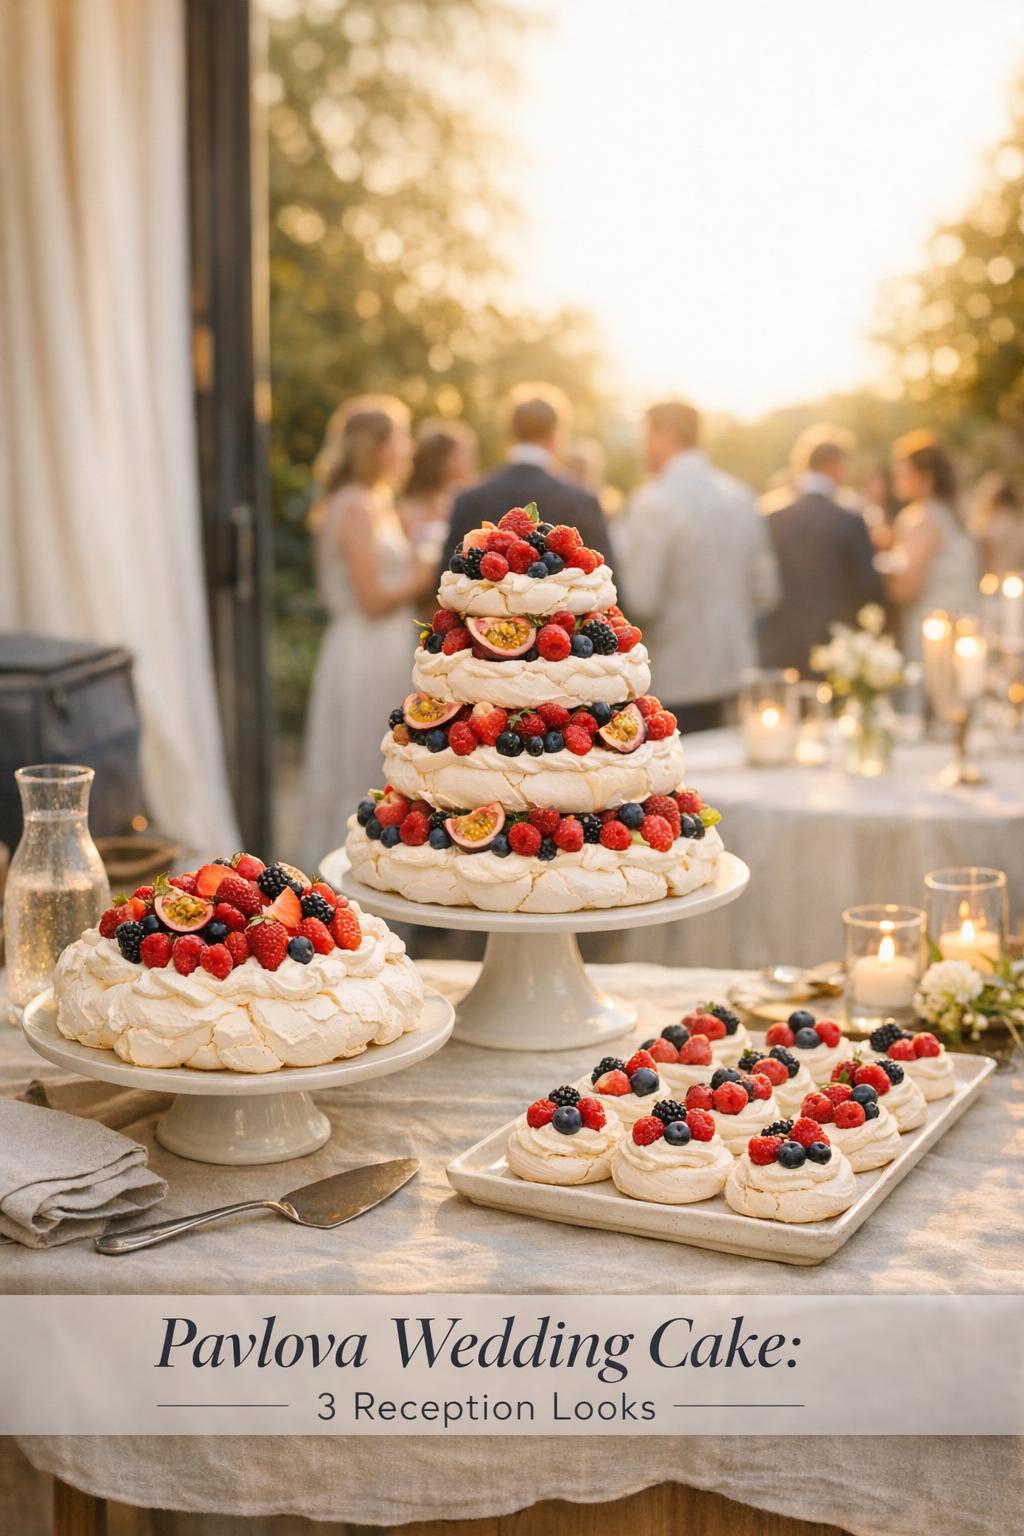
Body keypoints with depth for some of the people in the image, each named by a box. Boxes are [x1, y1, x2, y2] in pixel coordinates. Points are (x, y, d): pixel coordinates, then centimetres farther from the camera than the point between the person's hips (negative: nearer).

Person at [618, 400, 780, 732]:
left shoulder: (653, 503, -14)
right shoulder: (741, 497, 7)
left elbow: (638, 602, -17)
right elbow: (765, 592, 10)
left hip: (672, 682, -7)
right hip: (732, 671, 7)